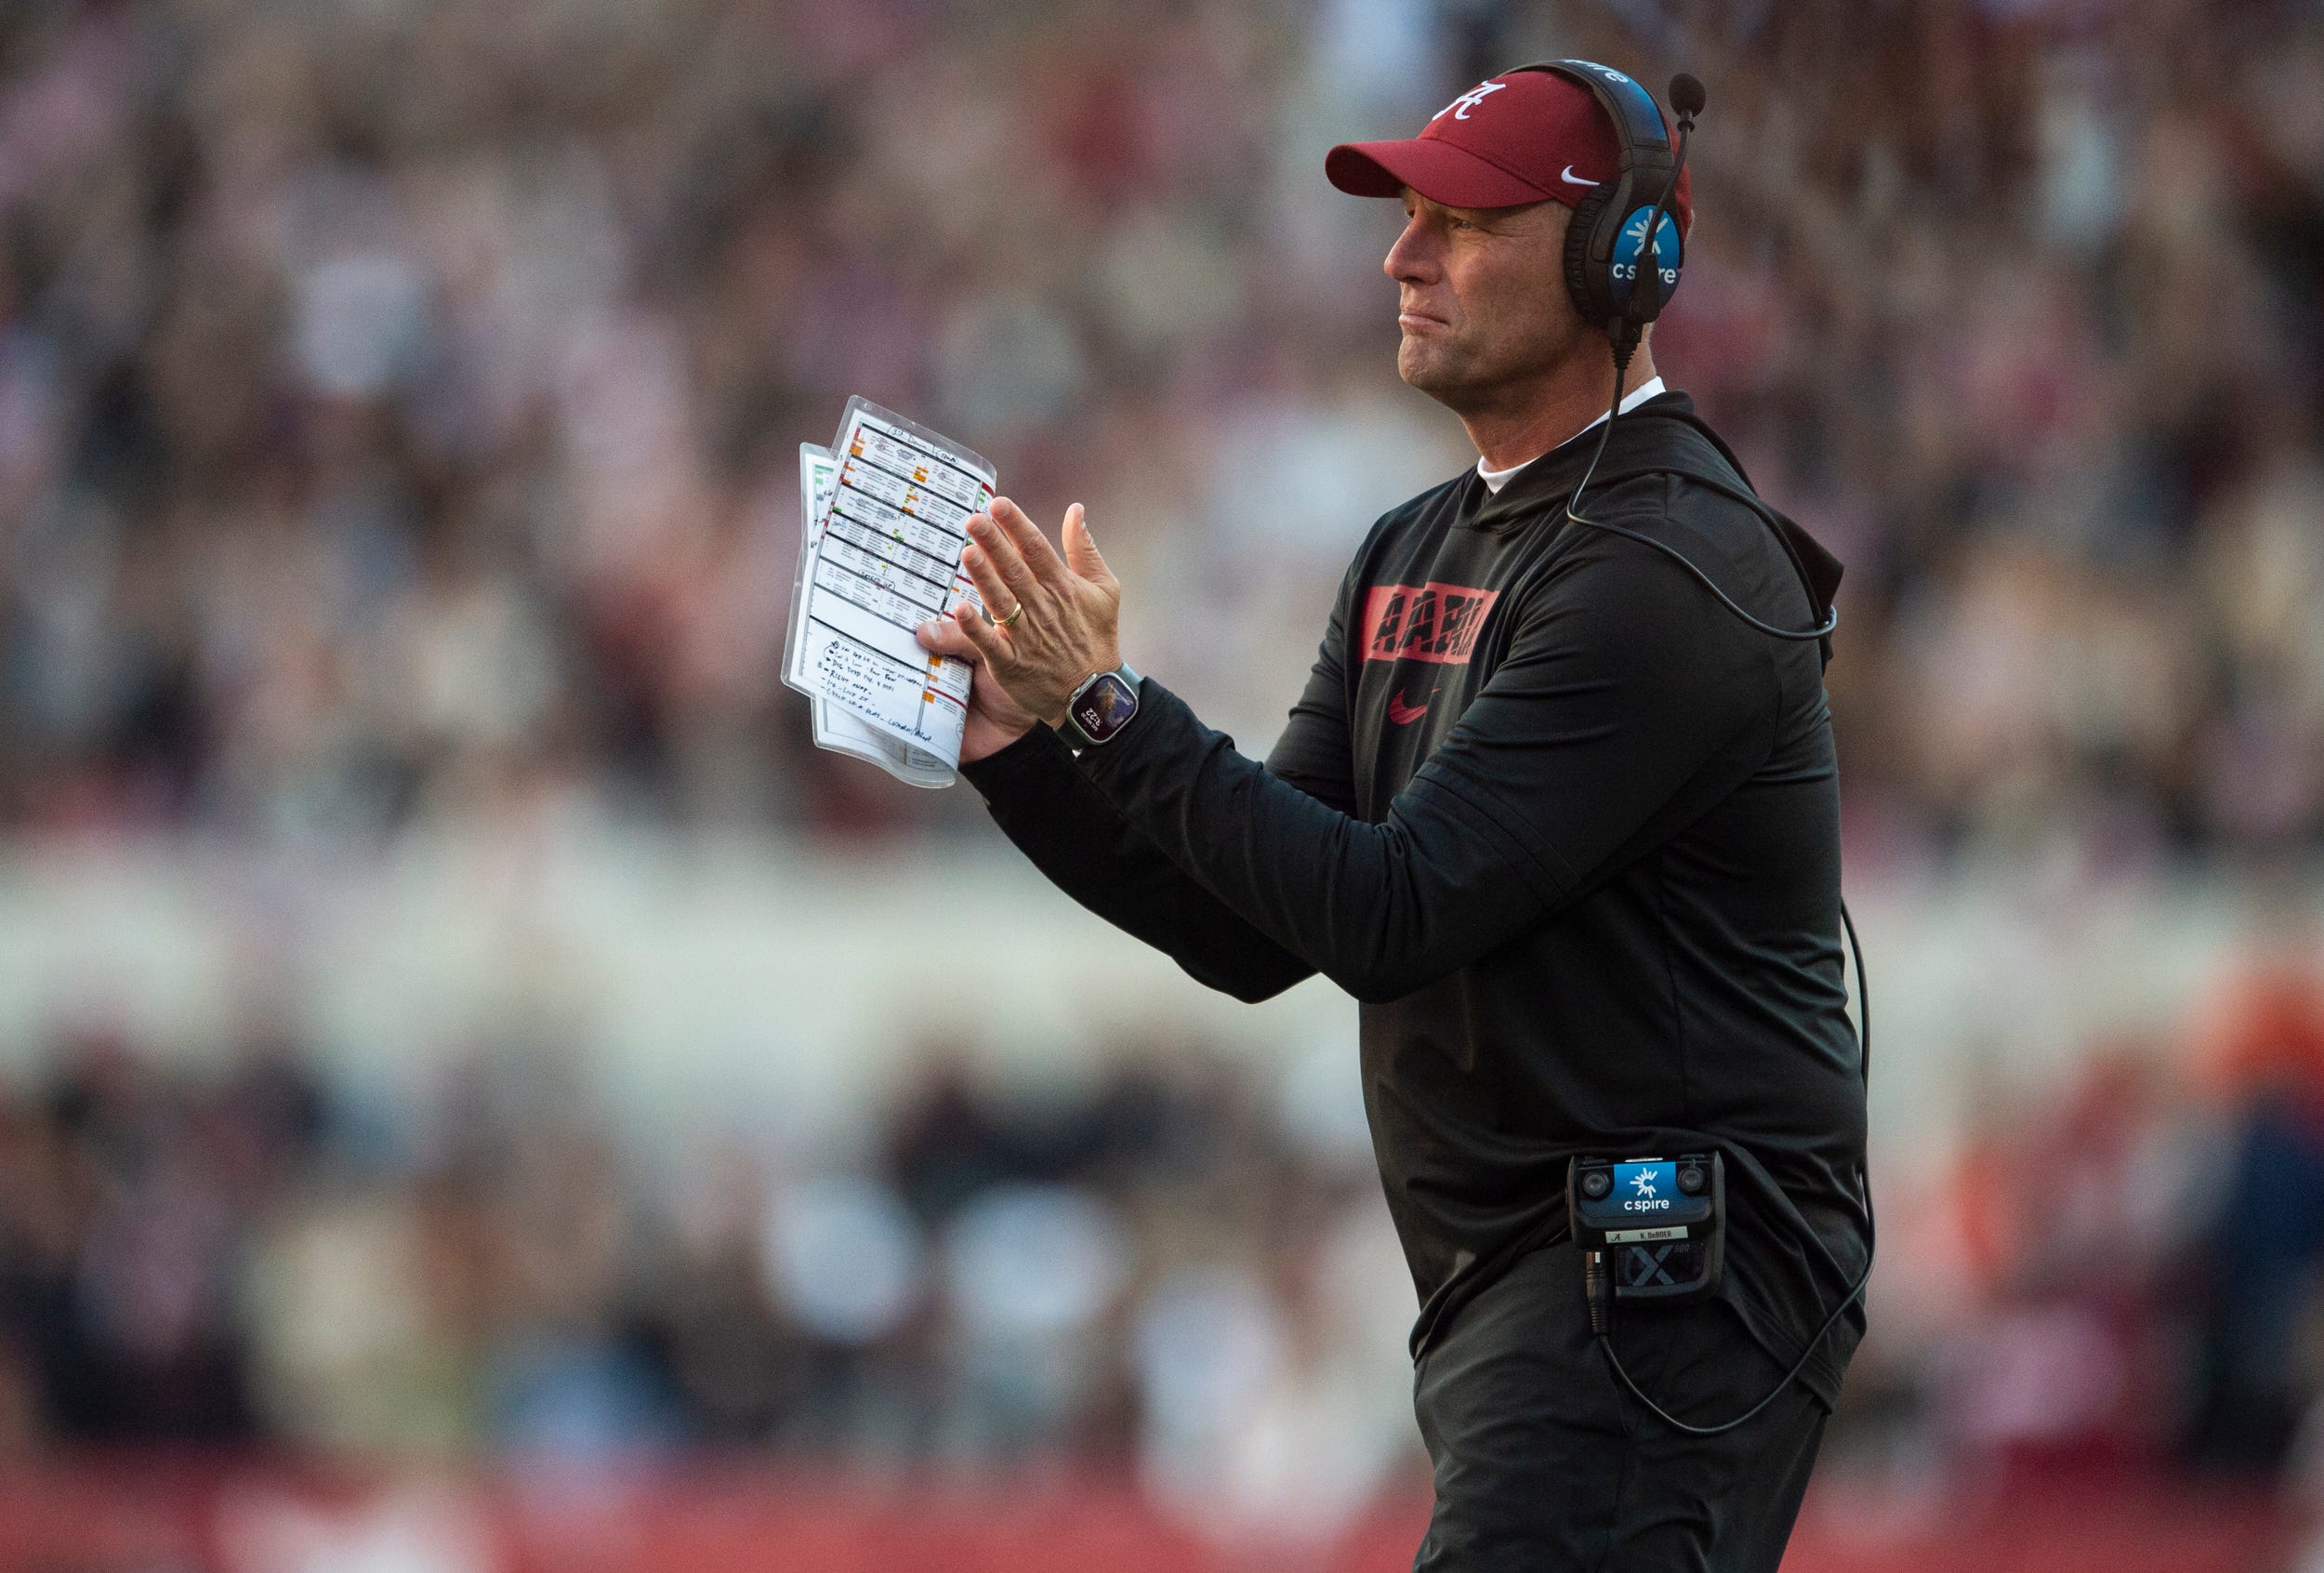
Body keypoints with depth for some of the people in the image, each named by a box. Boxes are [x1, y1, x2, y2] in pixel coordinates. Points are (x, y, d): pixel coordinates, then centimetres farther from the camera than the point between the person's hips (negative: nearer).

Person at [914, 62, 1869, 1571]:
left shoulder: (1669, 571, -15)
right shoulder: (1414, 557, 16)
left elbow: (1391, 911, -20)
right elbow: (1257, 934, 13)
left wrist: (1111, 706, -17)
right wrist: (1028, 746, -1)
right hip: (1510, 1280, 10)